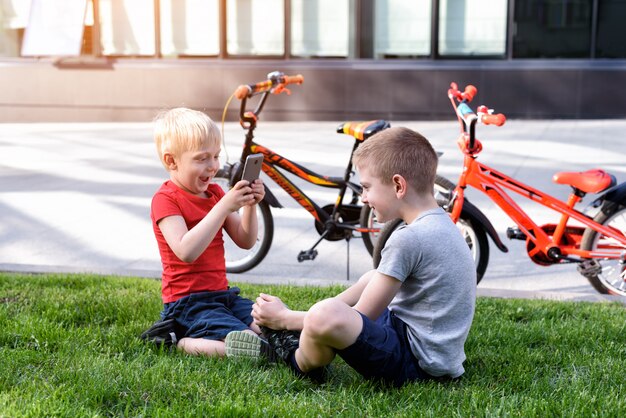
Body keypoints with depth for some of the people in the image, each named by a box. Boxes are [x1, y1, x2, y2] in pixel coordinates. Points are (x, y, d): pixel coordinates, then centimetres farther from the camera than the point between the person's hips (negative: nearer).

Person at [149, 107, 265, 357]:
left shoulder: (215, 192, 13)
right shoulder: (166, 199, -12)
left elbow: (245, 241, 10)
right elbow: (186, 251, -28)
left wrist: (250, 205, -8)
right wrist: (224, 206, -30)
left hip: (222, 294, 9)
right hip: (188, 302, -8)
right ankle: (180, 342, -4)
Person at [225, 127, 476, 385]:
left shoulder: (409, 238, -19)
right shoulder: (443, 225, 12)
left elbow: (360, 319, -14)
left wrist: (285, 317, -4)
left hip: (417, 364, -11)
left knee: (324, 316, -31)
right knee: (371, 279, 31)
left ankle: (298, 363, 4)